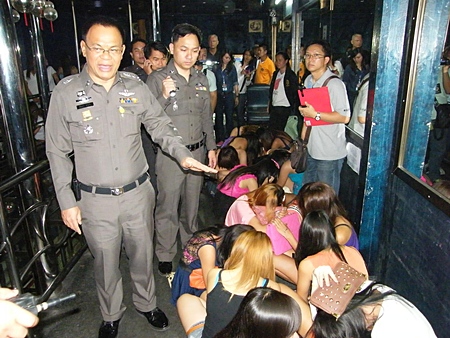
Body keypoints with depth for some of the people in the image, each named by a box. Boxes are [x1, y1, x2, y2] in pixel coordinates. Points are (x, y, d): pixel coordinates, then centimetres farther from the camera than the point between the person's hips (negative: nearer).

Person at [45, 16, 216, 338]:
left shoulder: (136, 87, -2)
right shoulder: (66, 93, -7)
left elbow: (161, 126, 8)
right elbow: (57, 152, -1)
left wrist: (183, 155, -9)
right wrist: (67, 201, -3)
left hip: (138, 193, 2)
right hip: (95, 199, -1)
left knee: (143, 255, 19)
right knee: (106, 263, 16)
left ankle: (146, 303, 47)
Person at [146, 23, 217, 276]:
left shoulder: (202, 80, 9)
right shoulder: (157, 79, -7)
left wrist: (211, 148, 14)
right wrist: (164, 96, -24)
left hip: (197, 151, 5)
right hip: (170, 154, -4)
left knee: (192, 205, 17)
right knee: (168, 207, 3)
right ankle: (165, 255, 23)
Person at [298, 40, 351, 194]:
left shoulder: (334, 84, -17)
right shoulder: (308, 81, 10)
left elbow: (344, 117, -21)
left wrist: (316, 115, -23)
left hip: (330, 153, -8)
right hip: (312, 149, 8)